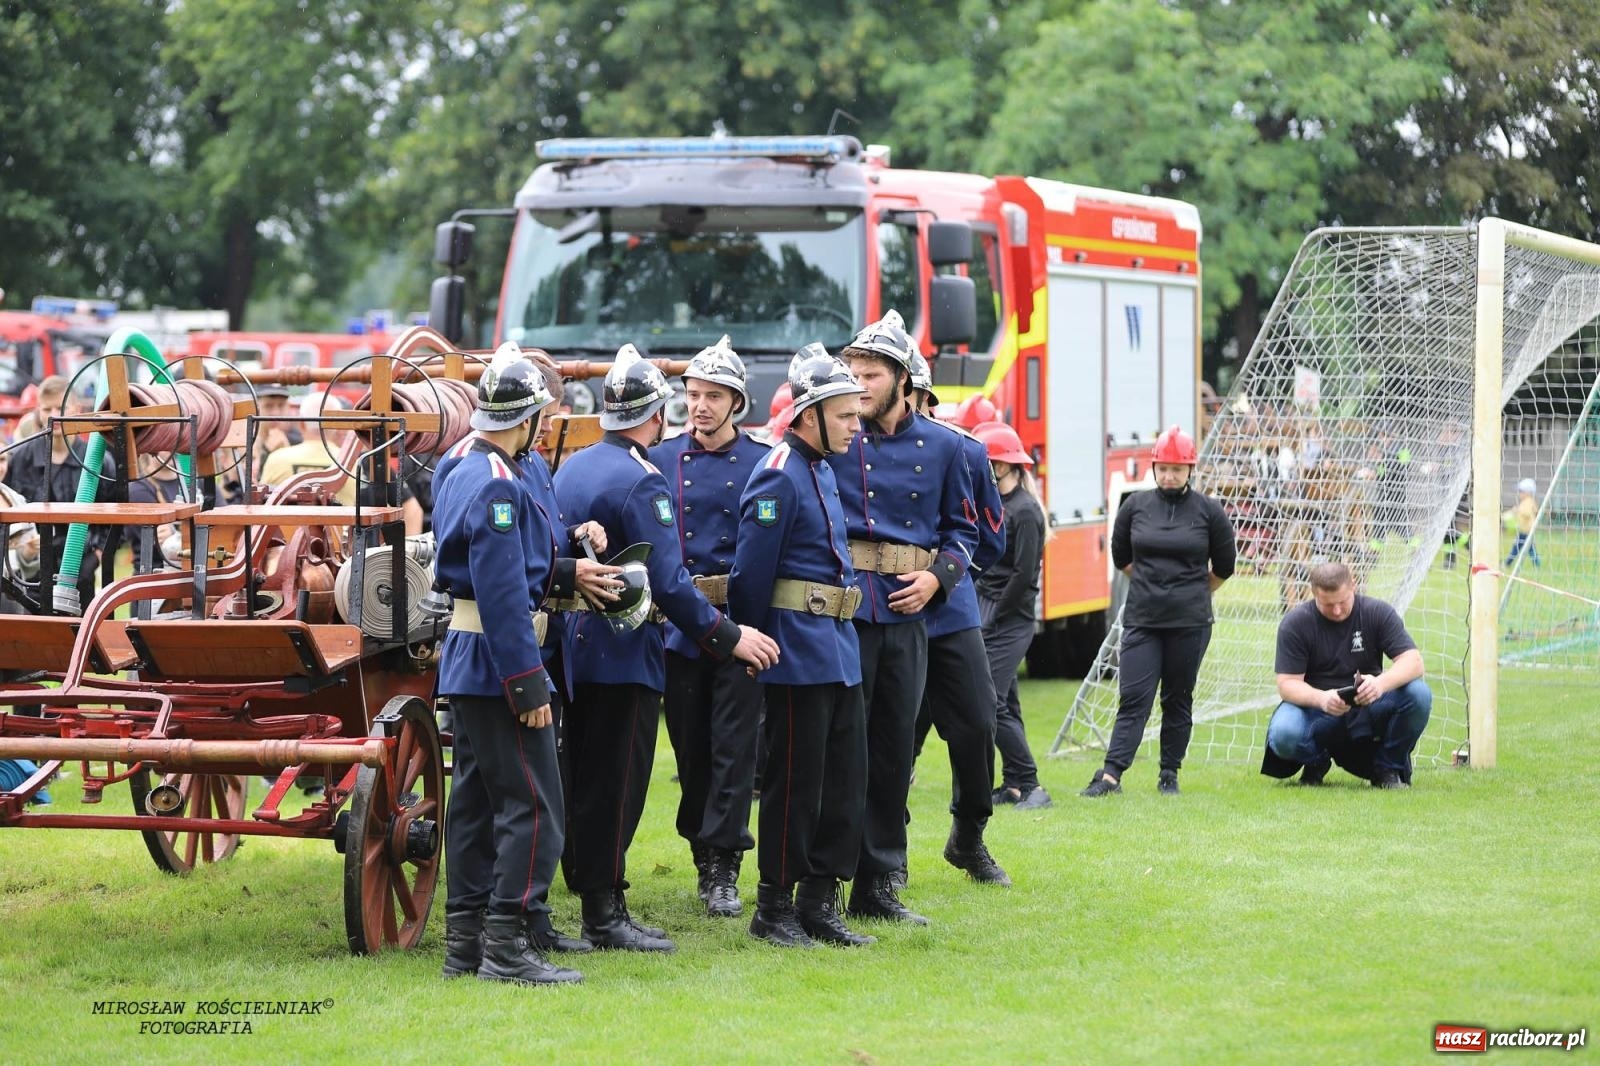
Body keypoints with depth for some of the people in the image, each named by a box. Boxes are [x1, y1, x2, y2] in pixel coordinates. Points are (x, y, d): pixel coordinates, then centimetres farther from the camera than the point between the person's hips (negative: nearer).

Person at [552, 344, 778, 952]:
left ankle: (598, 905, 18)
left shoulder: (570, 468, 10)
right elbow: (668, 582, -21)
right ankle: (605, 917, -2)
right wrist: (728, 637, -15)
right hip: (623, 653, -9)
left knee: (586, 780, 12)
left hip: (576, 645, 9)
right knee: (616, 783, -4)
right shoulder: (641, 482, -17)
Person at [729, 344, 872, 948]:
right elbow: (751, 574, -15)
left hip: (840, 649, 9)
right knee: (794, 782, -3)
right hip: (800, 652, -9)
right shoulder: (779, 478, -15)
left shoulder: (823, 468, 14)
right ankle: (775, 907, 5)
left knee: (846, 779, 10)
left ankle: (820, 902, 17)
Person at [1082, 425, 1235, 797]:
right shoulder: (1135, 506, 2)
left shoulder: (1208, 511, -2)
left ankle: (1169, 774, 16)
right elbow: (1121, 558, 16)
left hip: (1189, 624, -1)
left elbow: (1223, 568, 9)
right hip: (1141, 621, 1)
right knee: (1133, 698, -5)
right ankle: (1111, 774, -10)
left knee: (1178, 700, 7)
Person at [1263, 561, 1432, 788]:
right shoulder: (1295, 623, -9)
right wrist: (1321, 698, -35)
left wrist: (1381, 683, -37)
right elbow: (1287, 684, -12)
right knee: (1283, 735, -34)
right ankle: (1316, 761, 5)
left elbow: (1413, 661, -14)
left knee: (1419, 695, -27)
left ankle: (1387, 769, -4)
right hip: (1315, 706, -1)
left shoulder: (1378, 612, -6)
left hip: (1368, 705, 1)